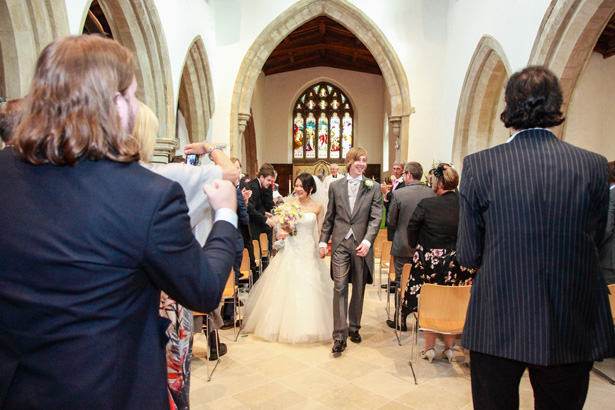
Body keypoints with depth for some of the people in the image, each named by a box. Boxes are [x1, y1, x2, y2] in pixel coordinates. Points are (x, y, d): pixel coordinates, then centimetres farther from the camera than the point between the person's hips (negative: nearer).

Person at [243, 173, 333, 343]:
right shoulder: (289, 204, 2)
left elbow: (320, 231, 4)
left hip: (309, 251, -1)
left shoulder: (318, 207, 0)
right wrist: (286, 227, -14)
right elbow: (283, 225, 8)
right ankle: (285, 324, 21)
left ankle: (307, 327, 20)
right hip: (291, 249, 1)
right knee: (287, 286, 4)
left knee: (308, 288, 3)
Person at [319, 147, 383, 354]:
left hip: (361, 244, 0)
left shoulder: (373, 188, 2)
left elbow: (376, 218, -4)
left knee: (359, 289, 12)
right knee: (340, 287, -5)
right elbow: (329, 217, 11)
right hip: (340, 243, 0)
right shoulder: (335, 186, 7)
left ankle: (354, 327, 30)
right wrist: (323, 241, 6)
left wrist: (367, 241, -17)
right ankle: (340, 335, 0)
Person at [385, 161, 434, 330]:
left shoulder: (399, 193, -15)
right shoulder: (431, 193, -5)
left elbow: (391, 221, -5)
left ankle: (400, 321, 17)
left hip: (403, 245, -3)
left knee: (401, 283, 8)